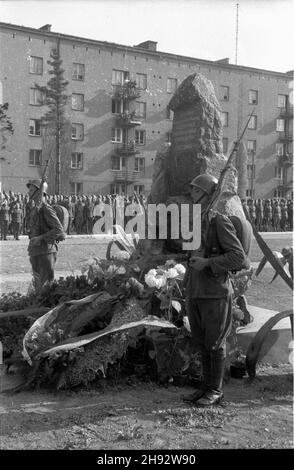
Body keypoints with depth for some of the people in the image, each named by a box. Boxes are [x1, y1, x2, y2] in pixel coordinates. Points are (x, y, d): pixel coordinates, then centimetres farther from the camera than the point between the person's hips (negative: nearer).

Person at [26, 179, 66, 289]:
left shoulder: (46, 209, -12)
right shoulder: (35, 210, 16)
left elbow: (59, 230, -18)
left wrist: (40, 238, -20)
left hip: (46, 251, -9)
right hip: (35, 252, 9)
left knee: (46, 283, -7)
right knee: (38, 283, 11)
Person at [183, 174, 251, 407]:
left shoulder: (220, 221, -14)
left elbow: (238, 257, -17)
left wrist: (208, 263, -21)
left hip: (215, 293, -7)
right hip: (195, 291, 7)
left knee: (215, 344, 4)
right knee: (202, 343, 15)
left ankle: (216, 391, 18)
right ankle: (207, 386, 28)